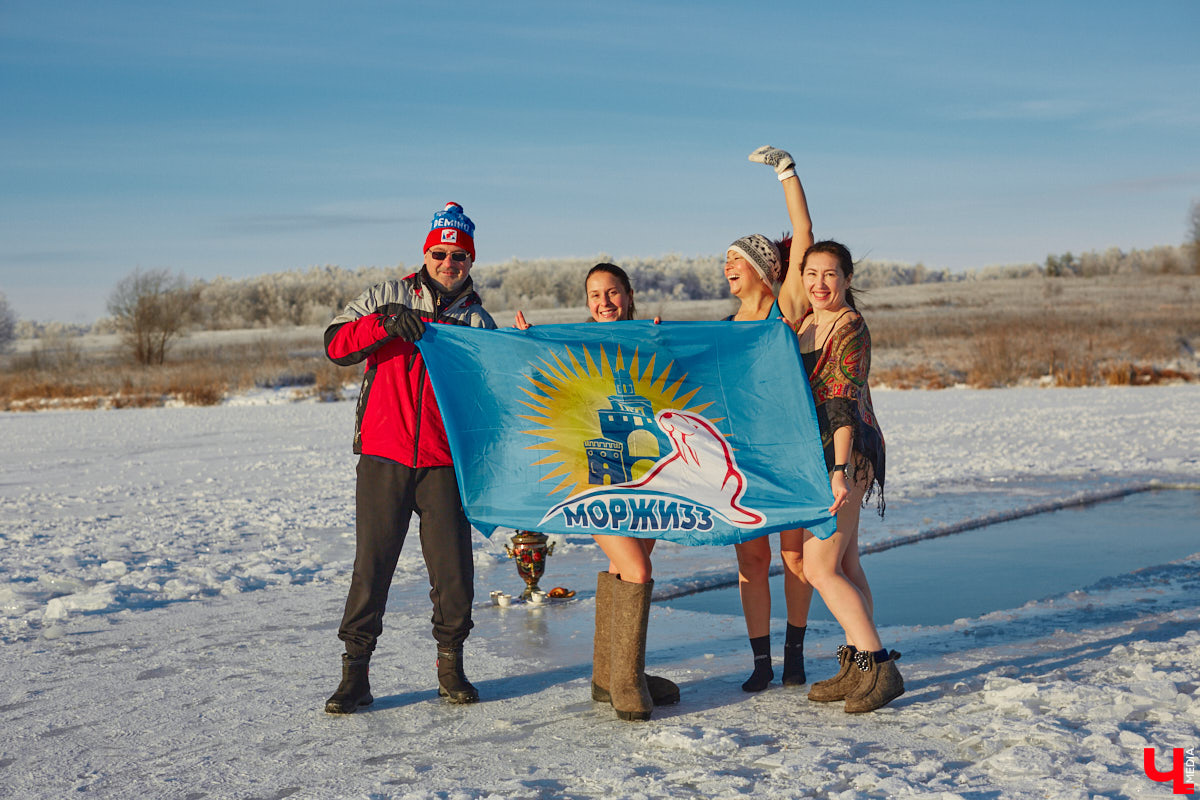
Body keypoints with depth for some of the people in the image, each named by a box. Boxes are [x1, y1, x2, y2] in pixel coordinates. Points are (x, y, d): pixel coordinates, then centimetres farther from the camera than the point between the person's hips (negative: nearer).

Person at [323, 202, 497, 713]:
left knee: (453, 567, 1)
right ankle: (355, 675, 9)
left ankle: (451, 666, 19)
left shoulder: (476, 321, 10)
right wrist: (386, 321, -18)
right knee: (371, 565, 0)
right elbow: (335, 345, -5)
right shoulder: (388, 298, 7)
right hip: (383, 458, -1)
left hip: (444, 463, 1)